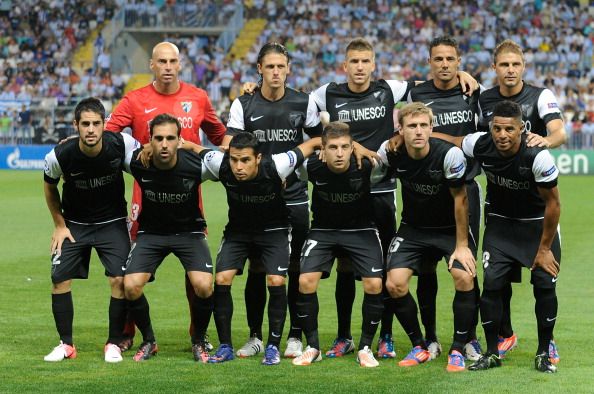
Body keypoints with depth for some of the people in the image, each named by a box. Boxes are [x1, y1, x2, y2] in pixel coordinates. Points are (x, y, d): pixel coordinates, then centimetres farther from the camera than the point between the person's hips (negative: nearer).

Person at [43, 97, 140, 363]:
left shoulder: (122, 145, -22)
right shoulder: (59, 156, -21)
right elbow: (49, 186, 2)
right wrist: (59, 225, 2)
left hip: (112, 222, -1)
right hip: (74, 223, 1)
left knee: (120, 280, -13)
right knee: (60, 279, -8)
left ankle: (114, 343, 3)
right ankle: (66, 344, 6)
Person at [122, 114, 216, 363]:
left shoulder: (196, 165, -23)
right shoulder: (137, 162, -20)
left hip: (189, 230, -1)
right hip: (151, 232, 1)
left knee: (203, 286, -23)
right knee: (131, 286, -18)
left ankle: (199, 342, 5)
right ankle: (148, 341, 9)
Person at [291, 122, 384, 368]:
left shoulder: (367, 166, -24)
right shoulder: (311, 167, -21)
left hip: (361, 229, -1)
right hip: (323, 230, 1)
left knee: (374, 284, -17)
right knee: (306, 281, -17)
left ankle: (365, 348, 2)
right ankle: (312, 347, 0)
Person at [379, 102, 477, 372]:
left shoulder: (450, 154, -25)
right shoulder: (391, 152, -17)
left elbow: (460, 200, -16)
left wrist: (462, 245, -14)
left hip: (450, 228, -3)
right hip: (412, 228, 3)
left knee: (464, 278, -24)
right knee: (394, 284, -15)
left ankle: (457, 350, -6)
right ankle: (419, 347, 6)